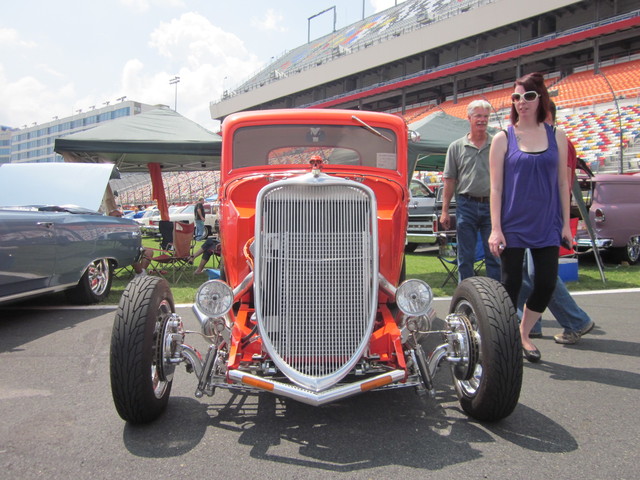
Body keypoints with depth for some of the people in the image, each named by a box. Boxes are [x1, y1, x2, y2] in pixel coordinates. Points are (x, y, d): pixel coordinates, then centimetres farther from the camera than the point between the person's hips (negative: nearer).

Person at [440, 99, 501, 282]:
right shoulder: (457, 147, 6)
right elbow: (449, 180, 5)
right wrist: (445, 211, 0)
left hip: (493, 205, 0)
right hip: (466, 205, 0)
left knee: (495, 256, 5)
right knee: (465, 257, 6)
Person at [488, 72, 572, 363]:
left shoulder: (556, 136, 7)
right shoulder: (503, 138, -1)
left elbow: (563, 182, 9)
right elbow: (495, 187, -4)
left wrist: (565, 223, 5)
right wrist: (495, 229, -10)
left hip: (547, 225, 3)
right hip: (513, 225, -3)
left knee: (546, 283, 4)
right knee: (511, 283, 3)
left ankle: (523, 334, 26)